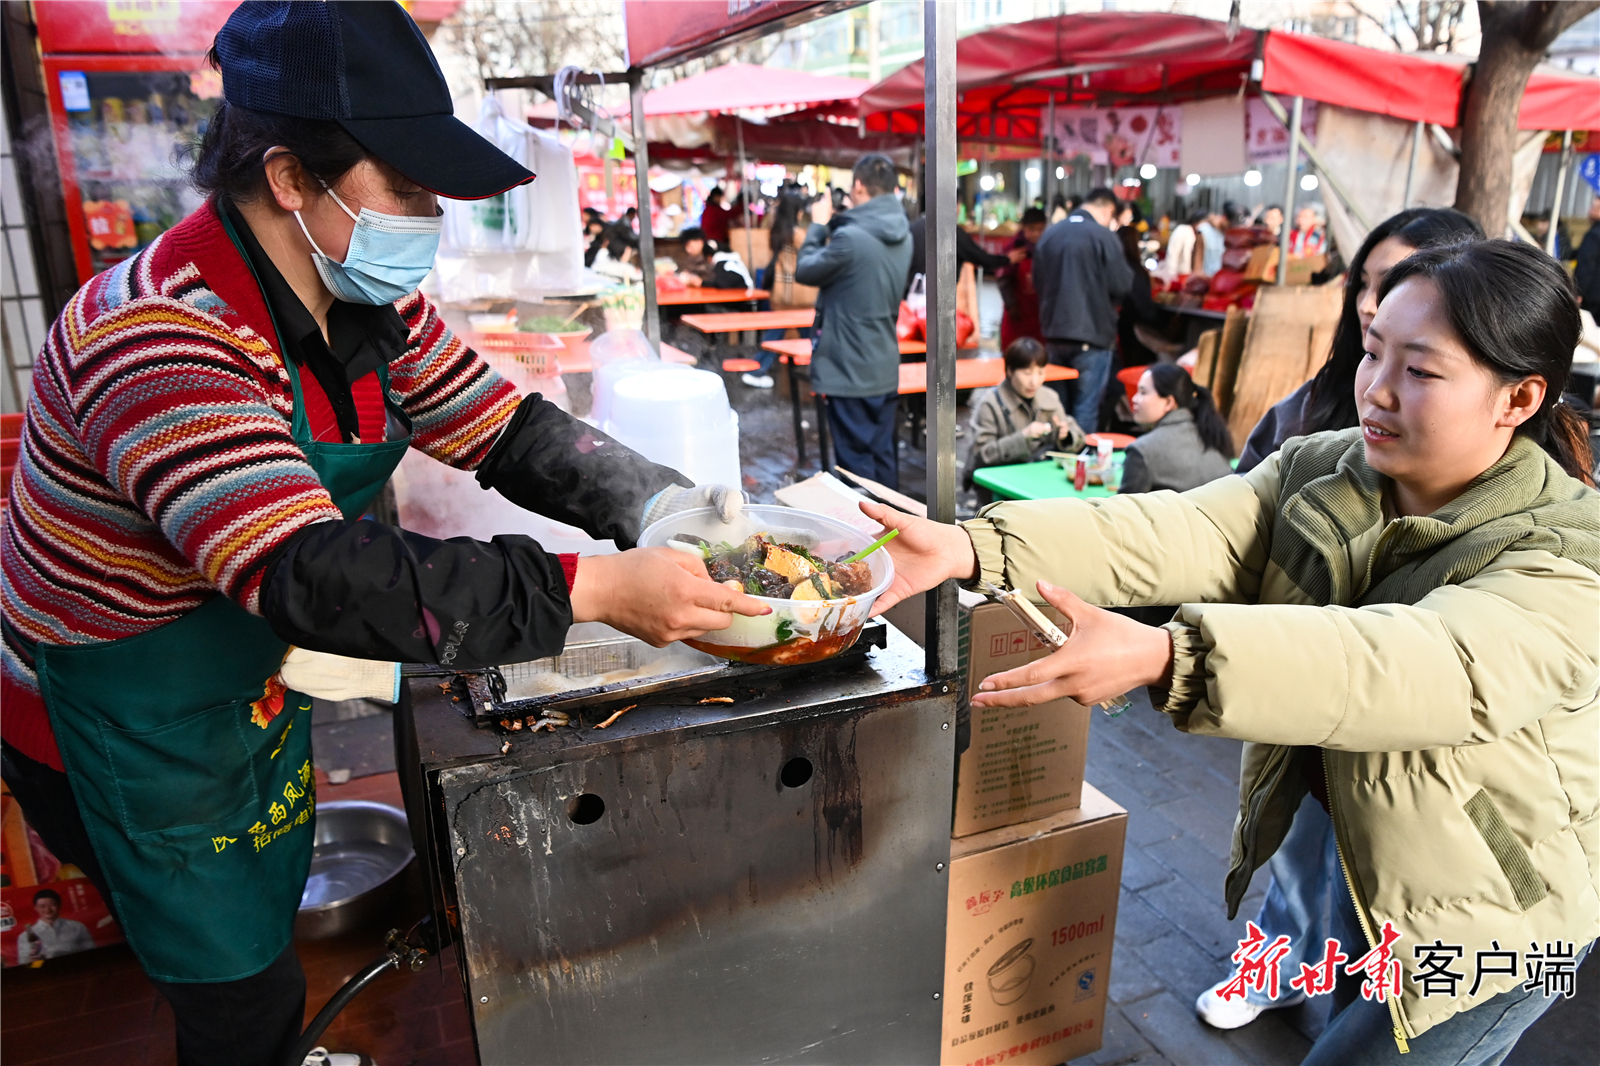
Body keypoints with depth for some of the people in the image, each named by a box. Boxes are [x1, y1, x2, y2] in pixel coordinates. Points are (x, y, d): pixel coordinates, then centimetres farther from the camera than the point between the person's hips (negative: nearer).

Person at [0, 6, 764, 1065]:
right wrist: (594, 589, -47)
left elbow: (506, 426, -5)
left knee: (270, 914, 29)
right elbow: (312, 577, -44)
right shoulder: (156, 339, -35)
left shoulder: (367, 302, -8)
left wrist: (659, 500, -21)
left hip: (258, 691, 7)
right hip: (129, 746, -7)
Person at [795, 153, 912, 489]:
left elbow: (804, 271, -7)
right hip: (886, 370, 8)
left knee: (856, 463, 1)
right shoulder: (902, 236, 5)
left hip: (849, 373, -8)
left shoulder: (850, 237, -21)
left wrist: (819, 225, 4)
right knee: (883, 456, 15)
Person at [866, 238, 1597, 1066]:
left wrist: (1162, 658, -61)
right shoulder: (1321, 474, -9)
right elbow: (1184, 532, -24)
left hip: (1487, 924, -5)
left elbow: (1433, 667, -46)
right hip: (1369, 873, 6)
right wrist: (971, 549, -39)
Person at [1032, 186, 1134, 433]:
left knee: (1058, 405, 16)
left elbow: (1037, 280, 13)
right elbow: (1121, 285, -12)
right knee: (1086, 408, 0)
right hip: (1092, 333, -6)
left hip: (1055, 332, 6)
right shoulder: (1103, 236, -11)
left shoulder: (1049, 234, 6)